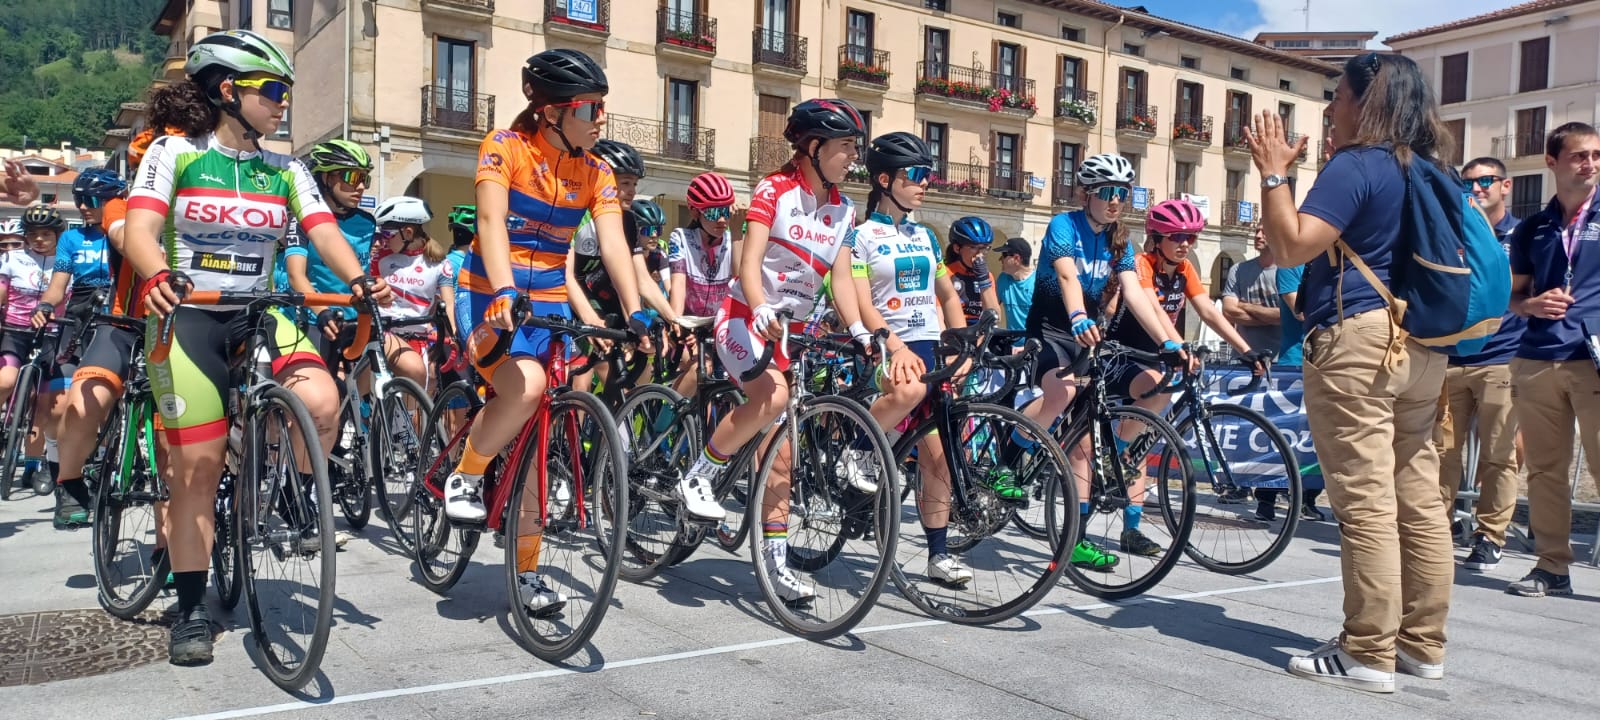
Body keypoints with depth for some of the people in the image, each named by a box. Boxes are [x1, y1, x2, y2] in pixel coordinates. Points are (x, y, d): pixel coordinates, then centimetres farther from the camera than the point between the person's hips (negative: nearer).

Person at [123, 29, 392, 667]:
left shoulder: (286, 172, 8)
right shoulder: (174, 152, -1)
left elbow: (324, 232, -5)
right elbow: (140, 229, -13)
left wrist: (360, 280, -26)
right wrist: (155, 276, -35)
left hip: (258, 318, 3)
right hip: (187, 318, -2)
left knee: (321, 403, -27)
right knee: (199, 469, -2)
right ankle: (191, 611, 13)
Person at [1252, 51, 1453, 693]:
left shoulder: (1355, 165, -9)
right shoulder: (1429, 171, 18)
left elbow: (1289, 247, -19)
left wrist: (1273, 171, -10)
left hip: (1356, 340, -9)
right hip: (1420, 342, 9)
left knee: (1366, 504, -7)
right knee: (1419, 500, 10)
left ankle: (1369, 655, -2)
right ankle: (1423, 644, 18)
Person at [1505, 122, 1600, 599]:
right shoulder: (1532, 229, 14)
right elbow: (1512, 296, 19)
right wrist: (1531, 305, -4)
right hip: (1537, 359, 3)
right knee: (1544, 469, 6)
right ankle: (1552, 565, 14)